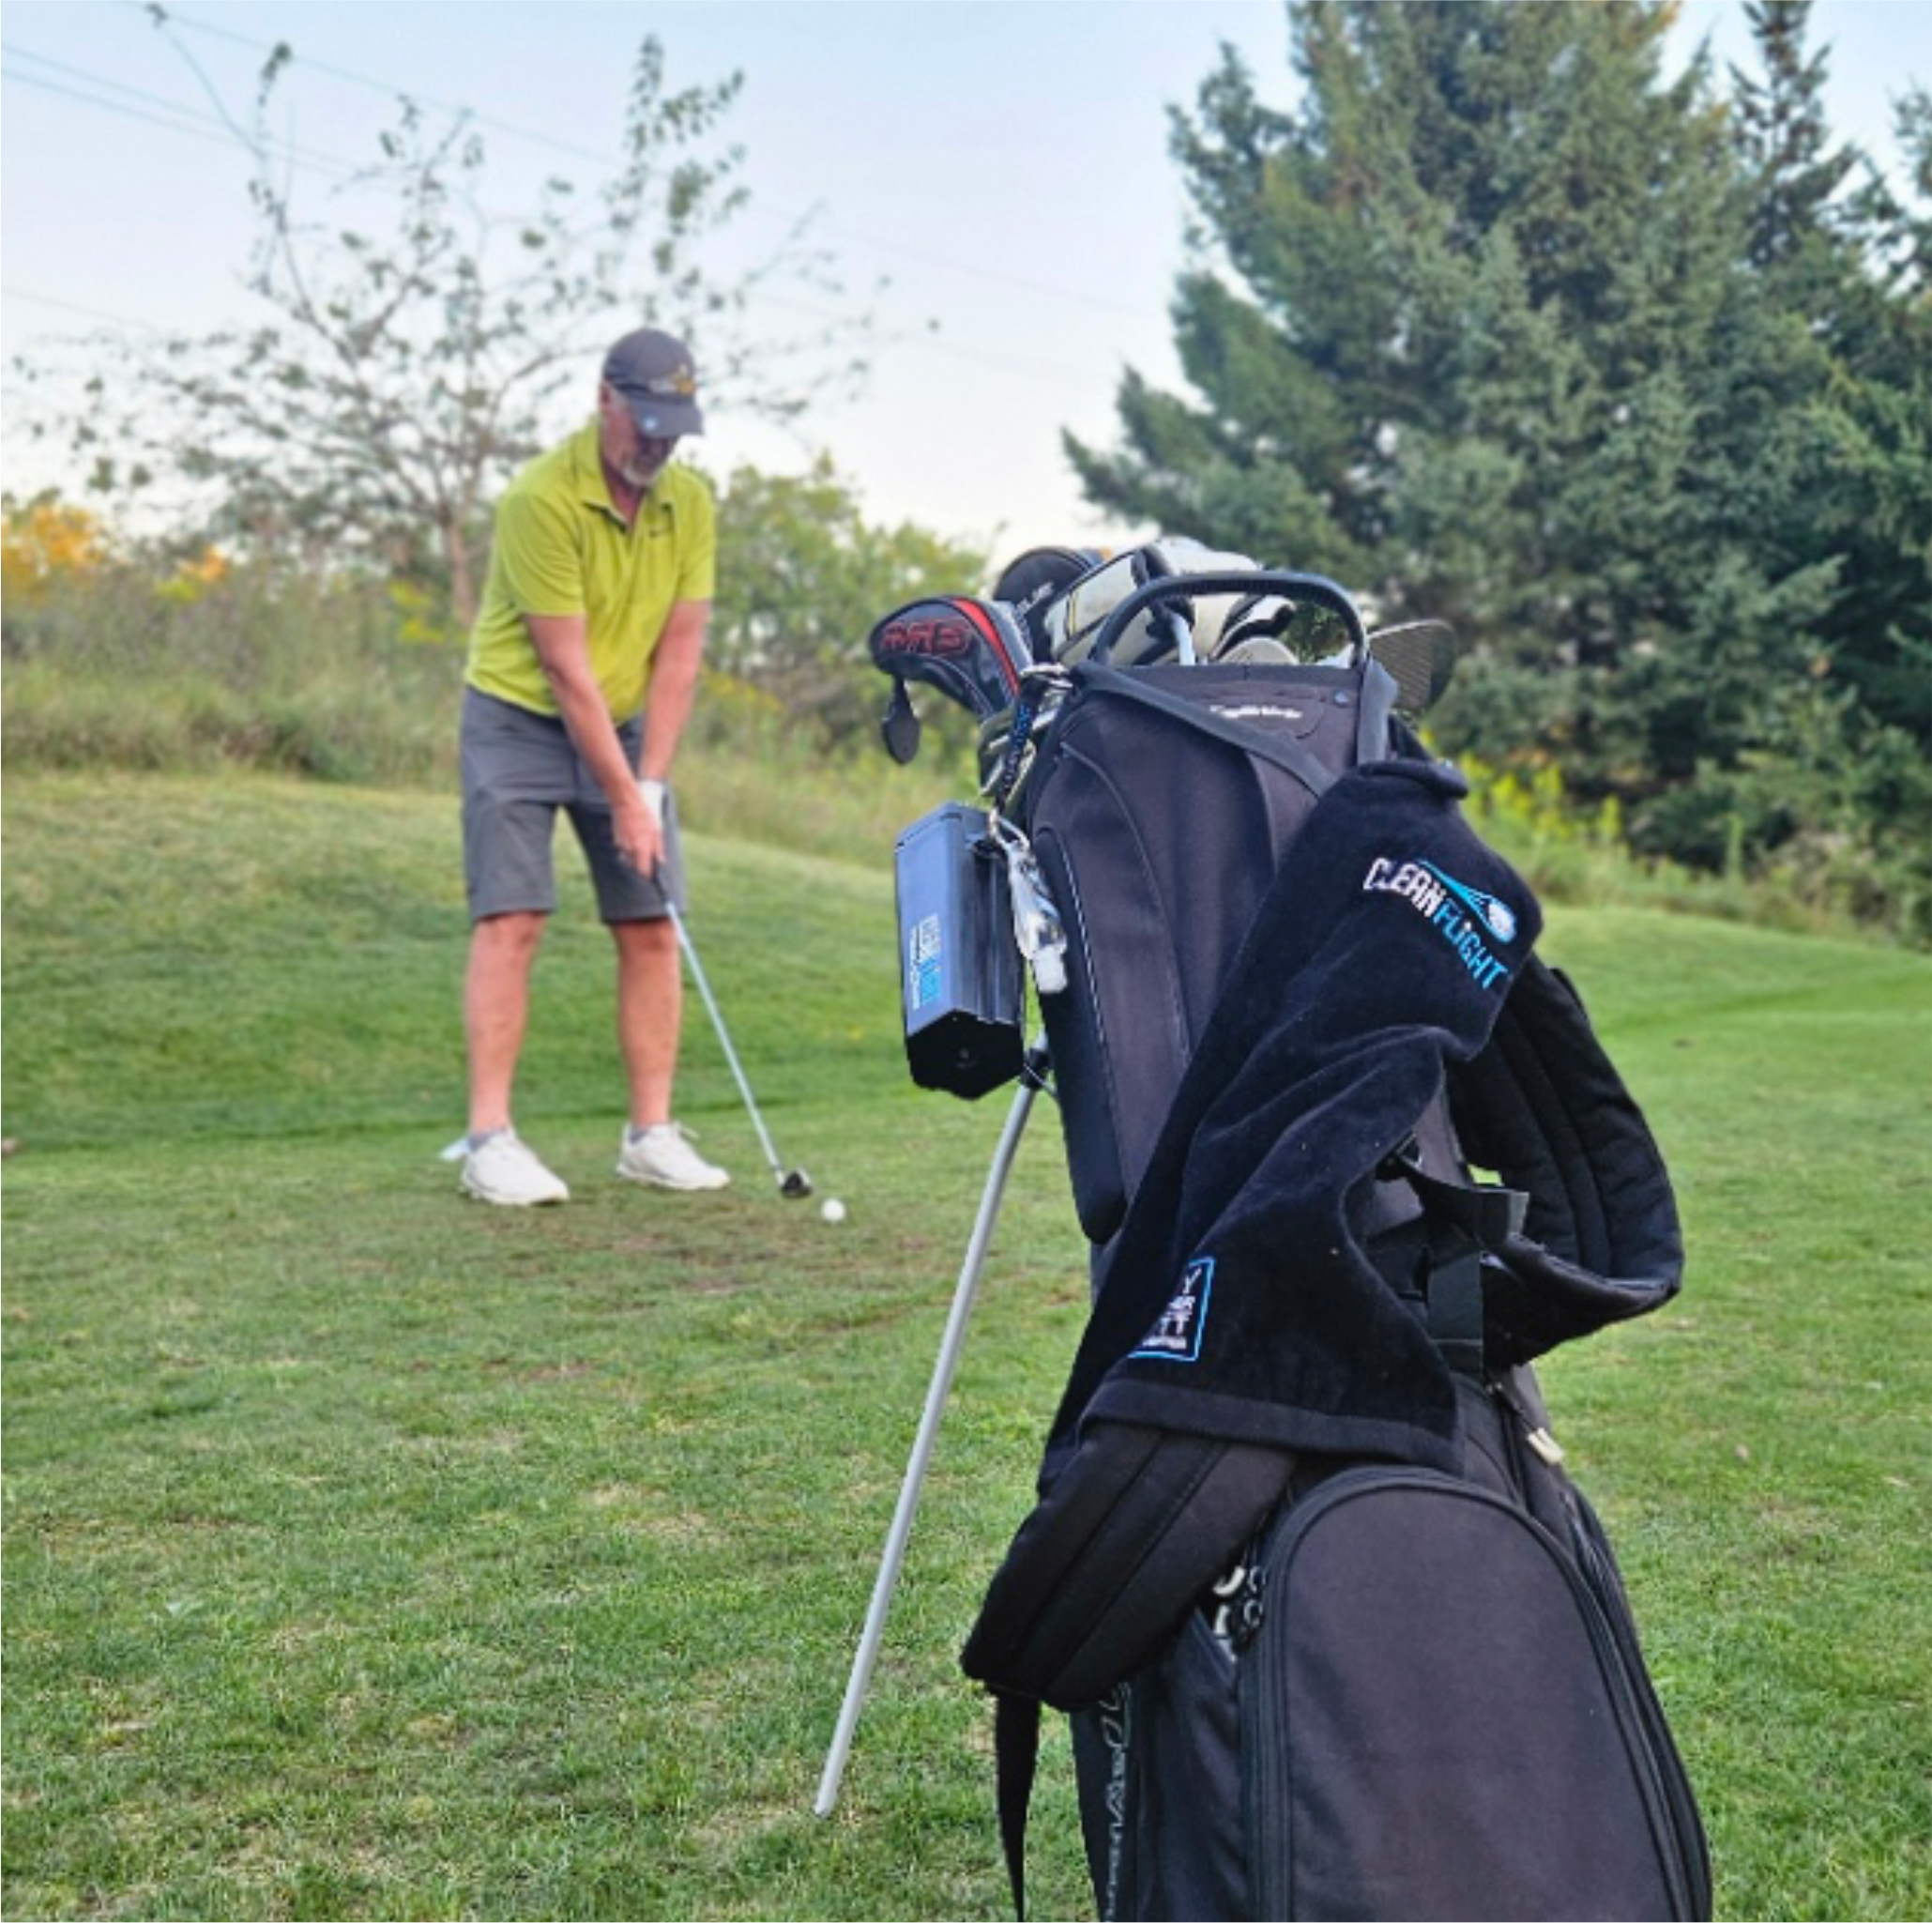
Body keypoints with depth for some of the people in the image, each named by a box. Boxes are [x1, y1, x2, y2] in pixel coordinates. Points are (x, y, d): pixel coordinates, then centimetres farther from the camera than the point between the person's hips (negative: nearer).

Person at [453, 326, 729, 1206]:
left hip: (624, 726, 6)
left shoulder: (691, 503, -4)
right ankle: (489, 1139, -11)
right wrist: (623, 800, -20)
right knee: (511, 920, -12)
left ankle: (652, 1133, 7)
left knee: (652, 928, 1)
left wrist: (651, 782, -12)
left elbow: (678, 651, -5)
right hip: (519, 720, -5)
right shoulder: (542, 498, -22)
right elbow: (566, 668, -22)